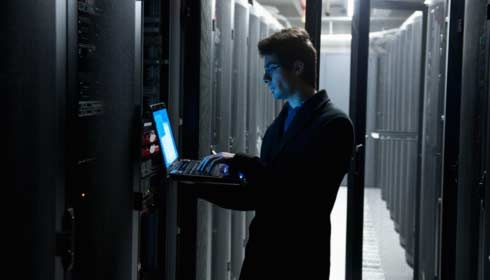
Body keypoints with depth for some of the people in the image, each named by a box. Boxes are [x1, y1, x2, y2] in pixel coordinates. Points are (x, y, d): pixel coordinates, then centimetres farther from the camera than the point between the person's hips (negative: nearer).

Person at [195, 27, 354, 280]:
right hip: (260, 252, 6)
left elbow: (302, 186, -21)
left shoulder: (334, 124, -9)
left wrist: (239, 162, -20)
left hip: (301, 259, -6)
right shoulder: (277, 126, 14)